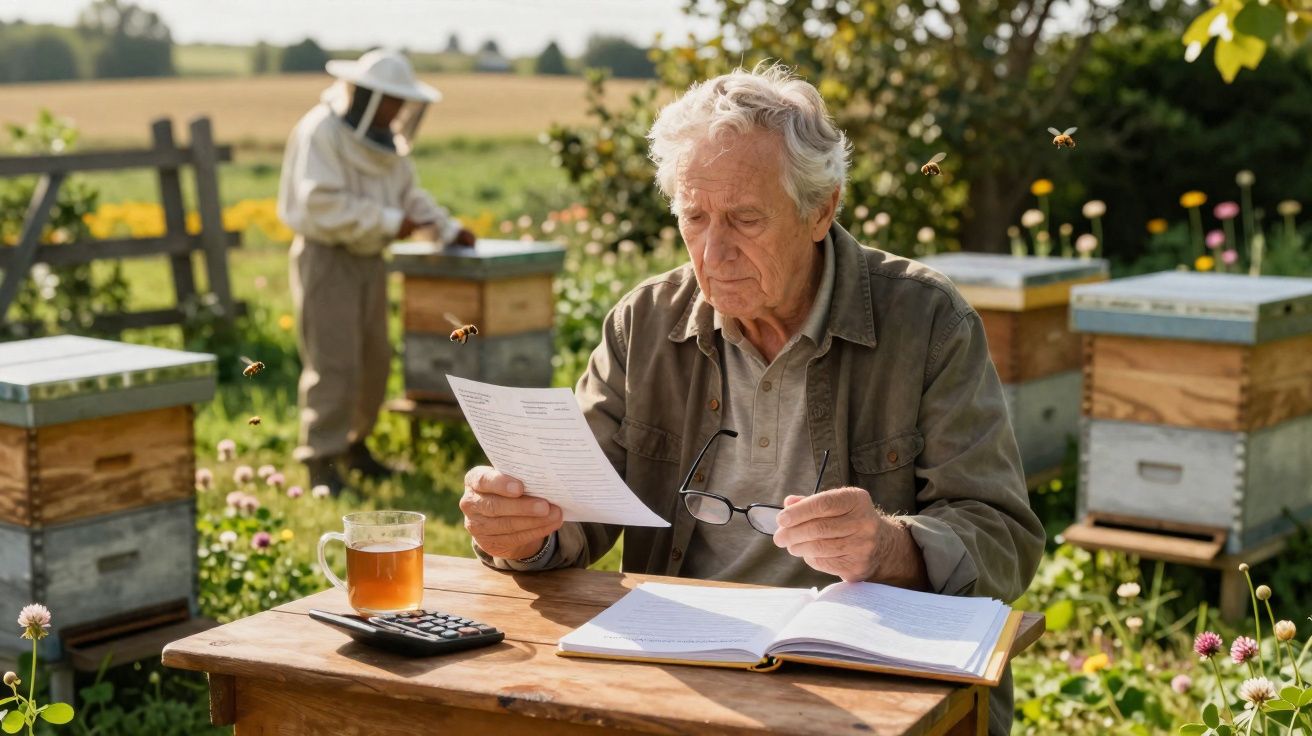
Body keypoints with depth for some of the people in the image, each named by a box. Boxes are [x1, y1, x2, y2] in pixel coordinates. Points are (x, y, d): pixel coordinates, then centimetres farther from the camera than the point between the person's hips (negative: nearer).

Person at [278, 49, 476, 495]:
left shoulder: (384, 137, 11)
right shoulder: (321, 131, -16)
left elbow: (408, 192, 19)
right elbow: (323, 205, -25)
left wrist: (447, 229, 7)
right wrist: (390, 222, -23)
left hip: (368, 259, 8)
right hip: (326, 258, -8)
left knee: (374, 359, 12)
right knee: (333, 363, -10)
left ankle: (354, 445, 27)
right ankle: (321, 461, -3)